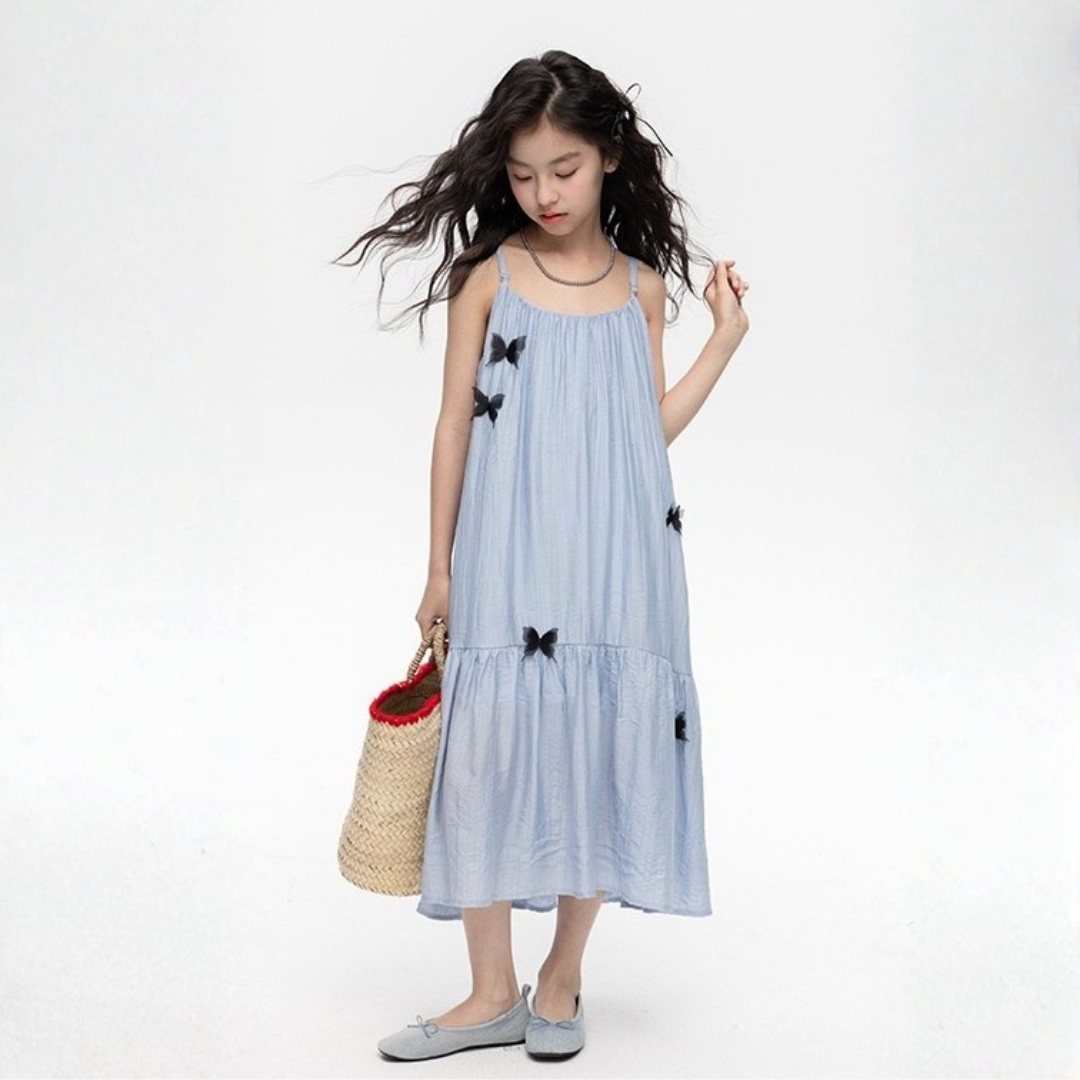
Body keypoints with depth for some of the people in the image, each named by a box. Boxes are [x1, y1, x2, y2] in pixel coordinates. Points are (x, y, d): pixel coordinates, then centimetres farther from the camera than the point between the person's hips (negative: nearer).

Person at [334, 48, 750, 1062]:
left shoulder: (641, 284, 7)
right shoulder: (488, 275, 0)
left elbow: (652, 426, 9)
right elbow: (455, 425, 2)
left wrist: (726, 336, 4)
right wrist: (439, 568, 3)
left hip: (616, 564, 2)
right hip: (506, 567, -2)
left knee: (604, 753, 7)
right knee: (490, 750, 1)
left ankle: (561, 978, 26)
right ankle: (492, 993, 18)